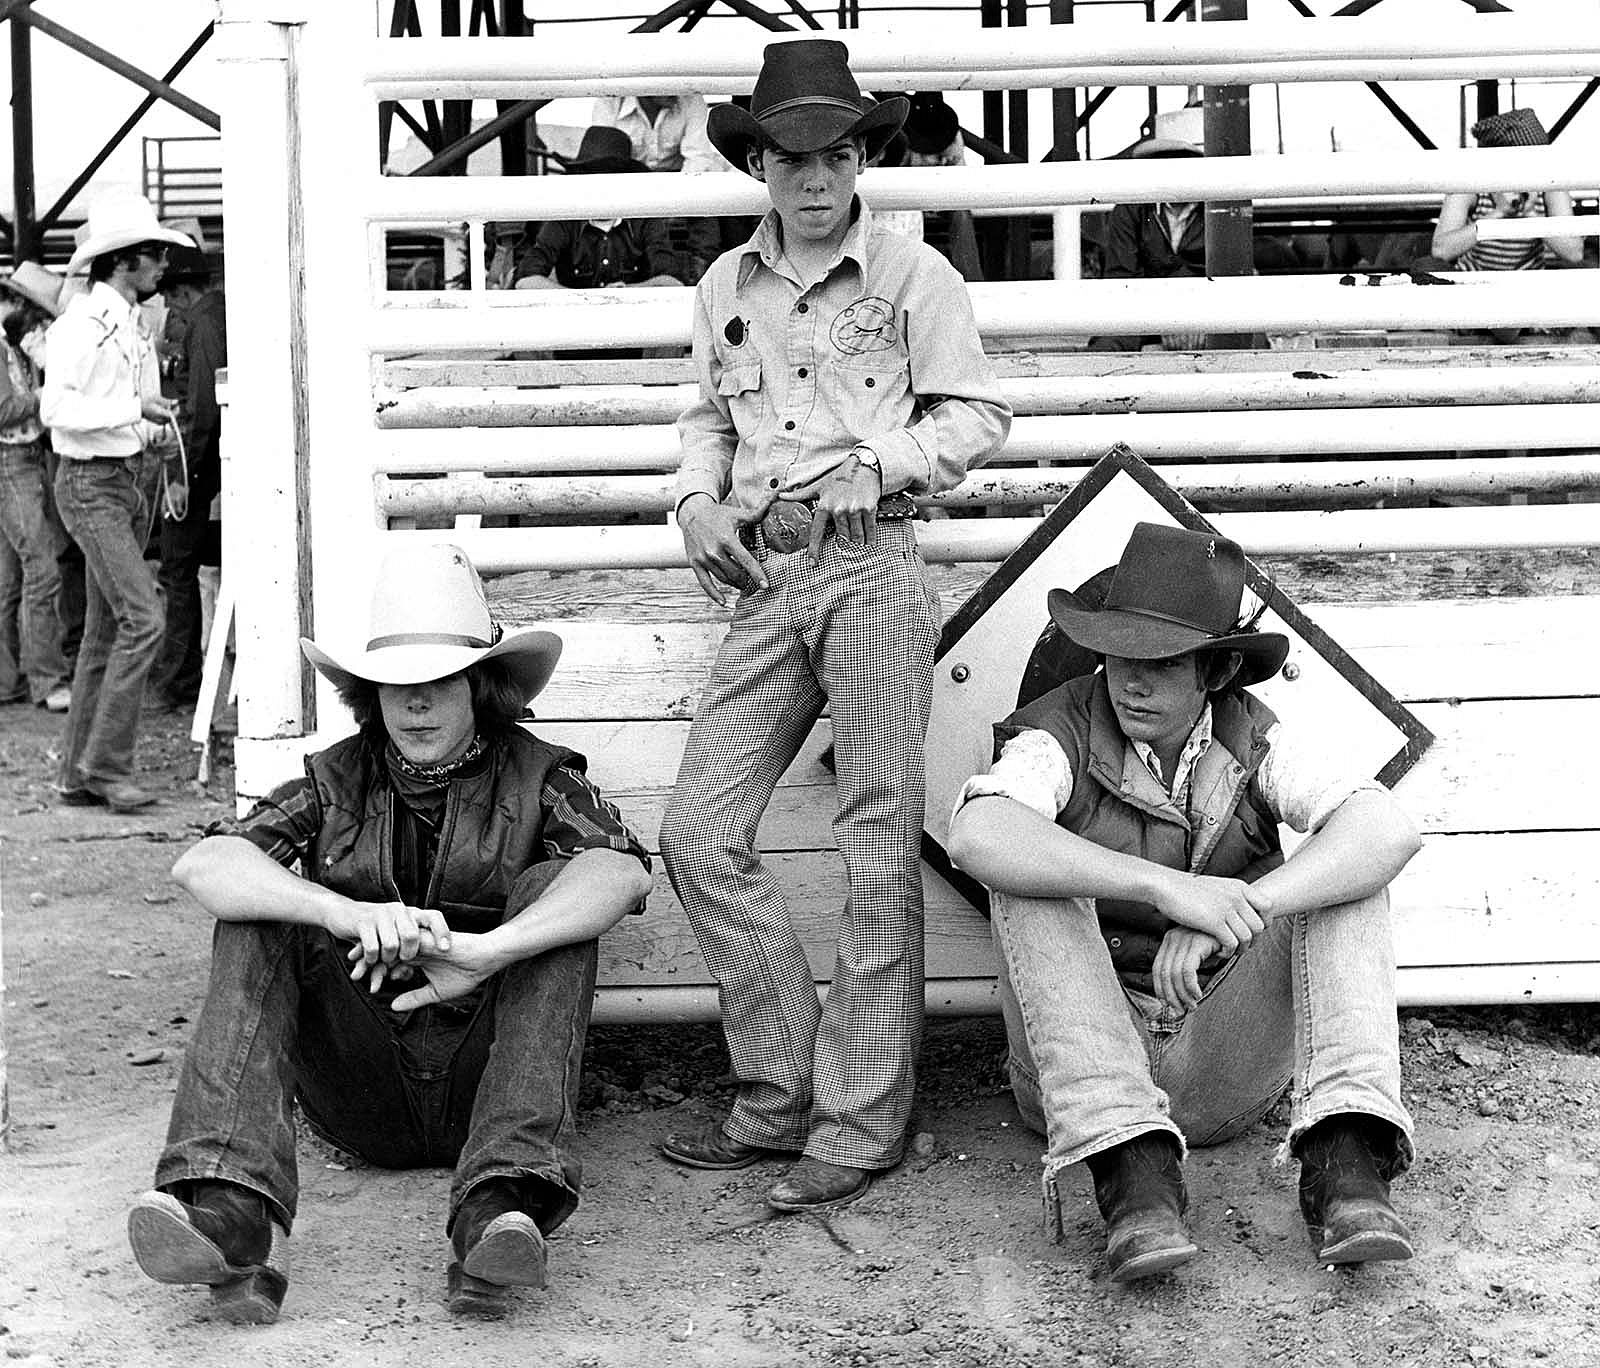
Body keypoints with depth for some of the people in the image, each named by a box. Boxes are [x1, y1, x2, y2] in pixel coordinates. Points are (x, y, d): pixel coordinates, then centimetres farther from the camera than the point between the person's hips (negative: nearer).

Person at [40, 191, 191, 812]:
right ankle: (106, 765, -11)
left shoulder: (133, 324, 15)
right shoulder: (82, 323, -11)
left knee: (106, 632, 9)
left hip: (130, 479, 9)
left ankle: (78, 775, 13)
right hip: (90, 483, -9)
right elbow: (57, 408, -20)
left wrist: (159, 416, 5)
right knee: (142, 618, -17)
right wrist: (132, 408, -22)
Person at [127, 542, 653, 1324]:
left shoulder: (536, 779, 2)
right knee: (255, 918, -18)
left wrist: (485, 950, -38)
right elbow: (201, 866, -13)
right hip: (362, 1097, 1)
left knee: (558, 885, -22)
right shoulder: (335, 783, 6)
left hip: (484, 1080, -1)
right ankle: (233, 1215, -40)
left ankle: (498, 1214, -40)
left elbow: (624, 870, -20)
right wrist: (347, 914, -32)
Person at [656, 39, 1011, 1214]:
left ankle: (862, 1125, 3)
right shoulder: (726, 288, 15)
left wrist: (880, 463, -13)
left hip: (874, 570, -5)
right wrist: (699, 498, 8)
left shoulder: (914, 275, 3)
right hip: (767, 583, 5)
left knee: (880, 850, -4)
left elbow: (979, 414, 2)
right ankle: (783, 1096, 9)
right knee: (699, 833, -2)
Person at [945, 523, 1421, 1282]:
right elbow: (975, 836, -36)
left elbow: (1389, 830, -24)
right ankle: (1131, 1174, -37)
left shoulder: (1258, 743, -5)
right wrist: (1167, 888, -46)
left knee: (1343, 866, -15)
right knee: (1029, 880, -27)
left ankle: (1341, 1163, -30)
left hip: (1222, 1072, 2)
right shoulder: (1060, 738, -12)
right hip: (1082, 1064, -2)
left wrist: (1237, 909, -39)